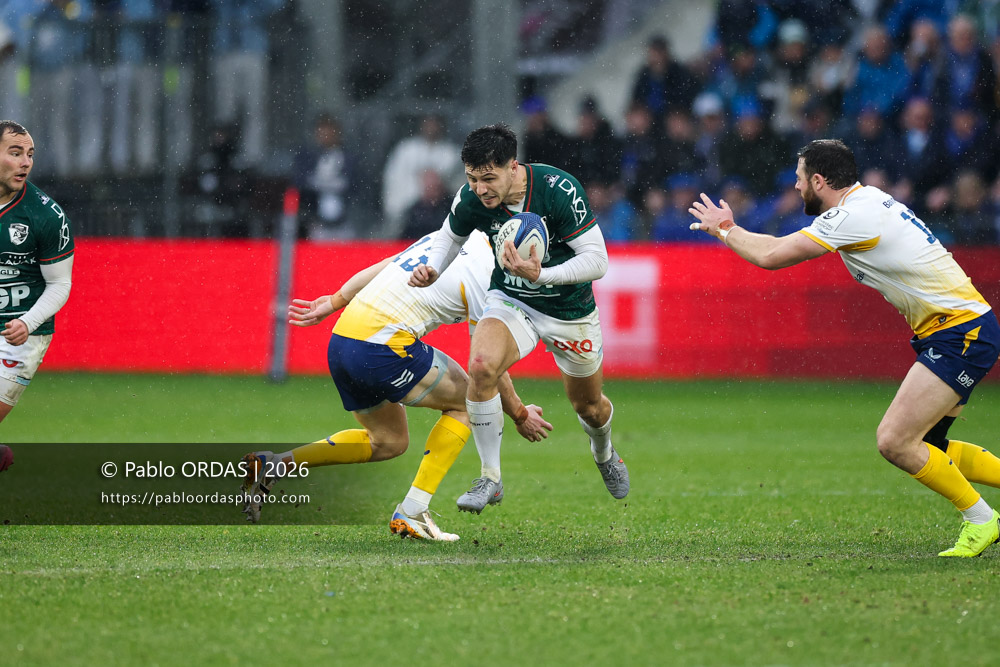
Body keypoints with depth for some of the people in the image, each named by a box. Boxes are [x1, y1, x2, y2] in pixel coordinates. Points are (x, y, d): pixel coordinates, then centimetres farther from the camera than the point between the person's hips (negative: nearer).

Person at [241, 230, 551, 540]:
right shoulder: (488, 274, -8)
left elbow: (382, 267, 19)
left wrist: (334, 302, 24)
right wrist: (520, 414, 11)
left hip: (340, 341, 9)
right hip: (380, 350, -9)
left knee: (388, 442, 23)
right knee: (466, 401, 8)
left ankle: (272, 465, 14)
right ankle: (411, 513, 3)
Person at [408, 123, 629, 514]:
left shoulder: (558, 189, -29)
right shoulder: (471, 199, -19)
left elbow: (597, 261, -26)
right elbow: (451, 237, 5)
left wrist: (541, 275, -40)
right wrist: (432, 270, -16)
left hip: (569, 310, -1)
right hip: (510, 302, 1)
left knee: (588, 406, 16)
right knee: (481, 366, -29)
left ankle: (604, 453, 55)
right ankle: (491, 478, -15)